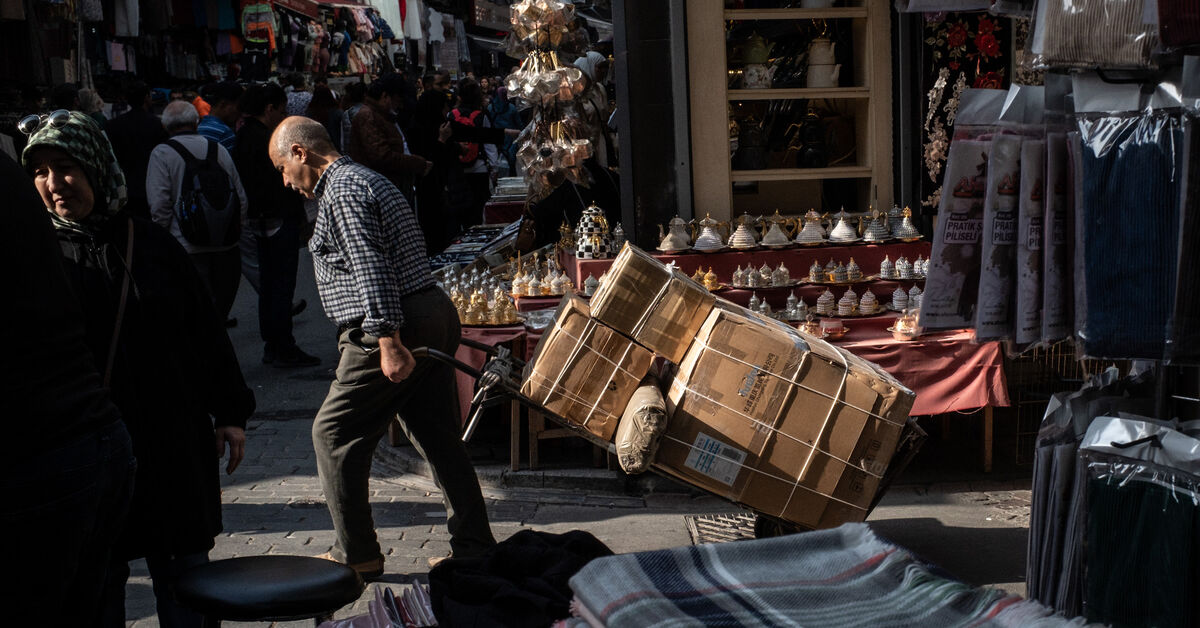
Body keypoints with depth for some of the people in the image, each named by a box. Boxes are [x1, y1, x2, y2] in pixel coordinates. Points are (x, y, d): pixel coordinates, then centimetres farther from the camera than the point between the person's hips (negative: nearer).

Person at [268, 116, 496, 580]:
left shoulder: (341, 190, -10)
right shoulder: (365, 180, 23)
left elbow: (371, 271, -21)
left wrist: (389, 343, -26)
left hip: (397, 324, -10)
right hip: (436, 315, 10)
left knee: (334, 434, 2)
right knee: (439, 437, 11)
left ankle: (357, 556, 8)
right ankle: (474, 548, 14)